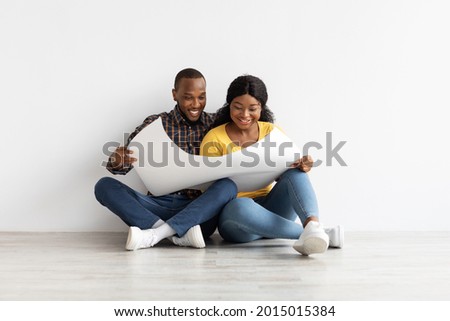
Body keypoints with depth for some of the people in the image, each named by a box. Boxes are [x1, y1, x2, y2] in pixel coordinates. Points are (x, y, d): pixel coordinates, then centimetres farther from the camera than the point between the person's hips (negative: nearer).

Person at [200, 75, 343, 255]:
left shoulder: (271, 131, 8)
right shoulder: (214, 139, -1)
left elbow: (285, 172, 0)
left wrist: (301, 166, -23)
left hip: (270, 211, 3)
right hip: (234, 214, -3)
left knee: (295, 172, -23)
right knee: (241, 205, -38)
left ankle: (313, 224, -48)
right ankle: (315, 234, -34)